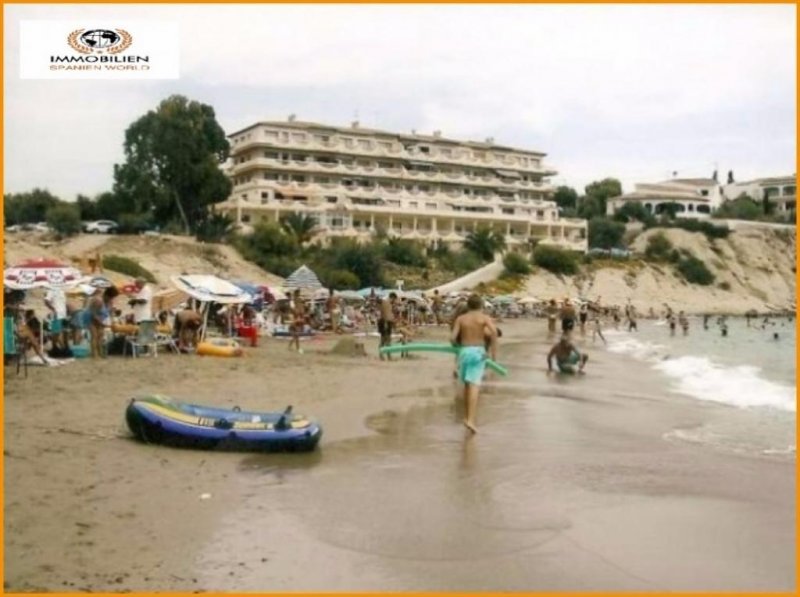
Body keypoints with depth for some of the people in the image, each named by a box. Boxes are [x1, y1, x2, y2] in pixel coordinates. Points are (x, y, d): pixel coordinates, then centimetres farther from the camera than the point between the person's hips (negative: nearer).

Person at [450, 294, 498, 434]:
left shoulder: (460, 318, 9)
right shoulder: (485, 318, 3)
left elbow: (453, 338, -1)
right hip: (478, 351, -3)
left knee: (467, 385, 19)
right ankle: (470, 420, -23)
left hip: (464, 351, 3)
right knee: (474, 386, -11)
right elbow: (494, 332, -16)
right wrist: (494, 352, -10)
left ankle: (467, 416, 27)